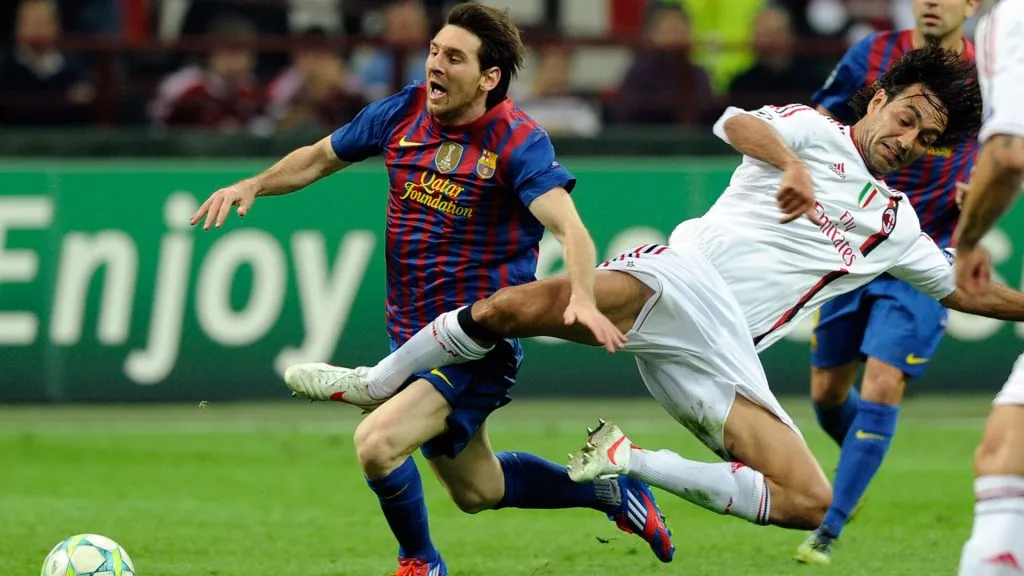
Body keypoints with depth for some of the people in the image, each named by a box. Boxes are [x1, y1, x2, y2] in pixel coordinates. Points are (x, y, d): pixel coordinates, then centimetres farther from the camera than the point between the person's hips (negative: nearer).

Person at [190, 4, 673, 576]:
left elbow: (570, 228, -31)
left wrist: (582, 299, -49)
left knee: (377, 444, -25)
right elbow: (319, 158, 14)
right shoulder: (405, 112, -2)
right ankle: (608, 489, 43)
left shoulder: (517, 139, -18)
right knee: (477, 491, 19)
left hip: (478, 348, -7)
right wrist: (253, 185, -2)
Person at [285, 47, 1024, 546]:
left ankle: (630, 463, -5)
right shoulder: (815, 130, 11)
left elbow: (964, 289, 38)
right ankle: (373, 384, -8)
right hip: (685, 273, -4)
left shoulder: (896, 225, 26)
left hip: (725, 349, 4)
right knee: (524, 305, -29)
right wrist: (790, 163, -28)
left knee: (809, 503, -16)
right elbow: (738, 121, -10)